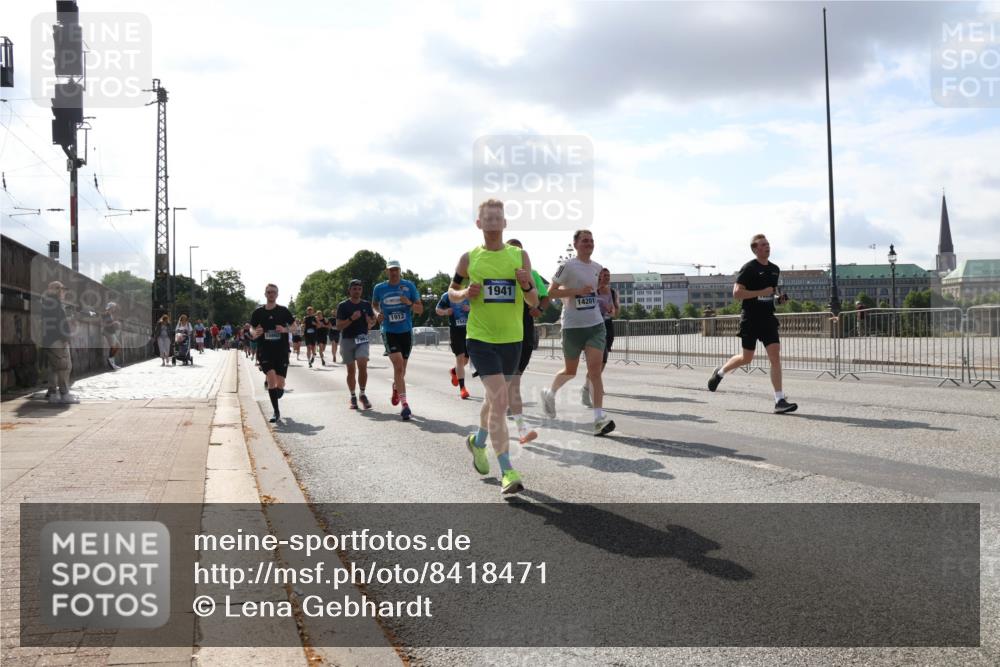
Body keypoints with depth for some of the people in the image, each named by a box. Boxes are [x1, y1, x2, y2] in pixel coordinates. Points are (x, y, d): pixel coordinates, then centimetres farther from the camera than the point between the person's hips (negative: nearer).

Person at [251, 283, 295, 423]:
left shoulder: (284, 311, 3)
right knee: (271, 378, -19)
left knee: (280, 385, 1)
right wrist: (254, 333, -12)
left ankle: (276, 398, 39)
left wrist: (285, 329, -14)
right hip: (264, 351, 0)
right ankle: (276, 412, -9)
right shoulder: (258, 312, 4)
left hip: (281, 351, 0)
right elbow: (251, 329, 11)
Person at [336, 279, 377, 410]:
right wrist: (351, 319, -20)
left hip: (362, 339, 1)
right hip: (347, 339, -1)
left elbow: (373, 320, 18)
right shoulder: (343, 305, -1)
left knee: (362, 365, -18)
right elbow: (338, 326, -6)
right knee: (351, 370, 5)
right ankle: (353, 397, 18)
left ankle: (362, 395, -3)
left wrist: (370, 323, -6)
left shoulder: (366, 305, 7)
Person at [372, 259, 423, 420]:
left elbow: (420, 309, 1)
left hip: (406, 332, 2)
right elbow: (374, 305, 19)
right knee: (398, 365, -19)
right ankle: (404, 404, -20)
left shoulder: (409, 286, -2)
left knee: (401, 368, 15)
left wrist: (409, 303, -19)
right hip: (389, 332, -2)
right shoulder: (379, 288, 0)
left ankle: (396, 387, 49)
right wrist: (377, 313, -3)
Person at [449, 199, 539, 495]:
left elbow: (534, 303, 3)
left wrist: (527, 286, -18)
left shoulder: (520, 256, 2)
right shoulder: (469, 258, 0)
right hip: (480, 338, -3)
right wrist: (465, 294, -10)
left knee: (495, 398, 19)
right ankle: (507, 471, -14)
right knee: (499, 400, -16)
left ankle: (478, 441, 48)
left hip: (512, 339, 3)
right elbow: (452, 292, 12)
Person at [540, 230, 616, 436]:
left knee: (595, 369, -10)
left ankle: (599, 417, -13)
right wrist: (577, 291, -19)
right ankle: (550, 393, 40)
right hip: (573, 326, -4)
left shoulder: (597, 267, 10)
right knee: (570, 371, 9)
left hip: (596, 324, 4)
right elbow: (551, 292, -10)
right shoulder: (567, 266, -9)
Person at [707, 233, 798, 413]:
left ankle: (780, 401, -8)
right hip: (750, 319, -5)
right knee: (747, 358, 5)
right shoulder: (749, 268, -9)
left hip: (768, 318, 5)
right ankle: (720, 372, 34)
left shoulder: (775, 269, 12)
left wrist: (779, 297, 8)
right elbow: (736, 293, -15)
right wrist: (762, 292, -19)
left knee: (775, 356, -7)